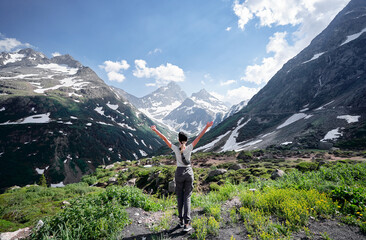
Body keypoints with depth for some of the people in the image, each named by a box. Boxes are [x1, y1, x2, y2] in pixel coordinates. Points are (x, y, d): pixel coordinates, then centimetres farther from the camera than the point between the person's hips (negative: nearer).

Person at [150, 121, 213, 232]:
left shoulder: (176, 149, -12)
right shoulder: (189, 148, -11)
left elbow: (165, 139, -10)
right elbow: (199, 137, -10)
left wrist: (155, 130, -4)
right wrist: (206, 127, -7)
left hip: (179, 173, 0)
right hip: (189, 173, 0)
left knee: (180, 197, 15)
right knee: (187, 198, 5)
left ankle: (181, 220, 24)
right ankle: (187, 223, 2)